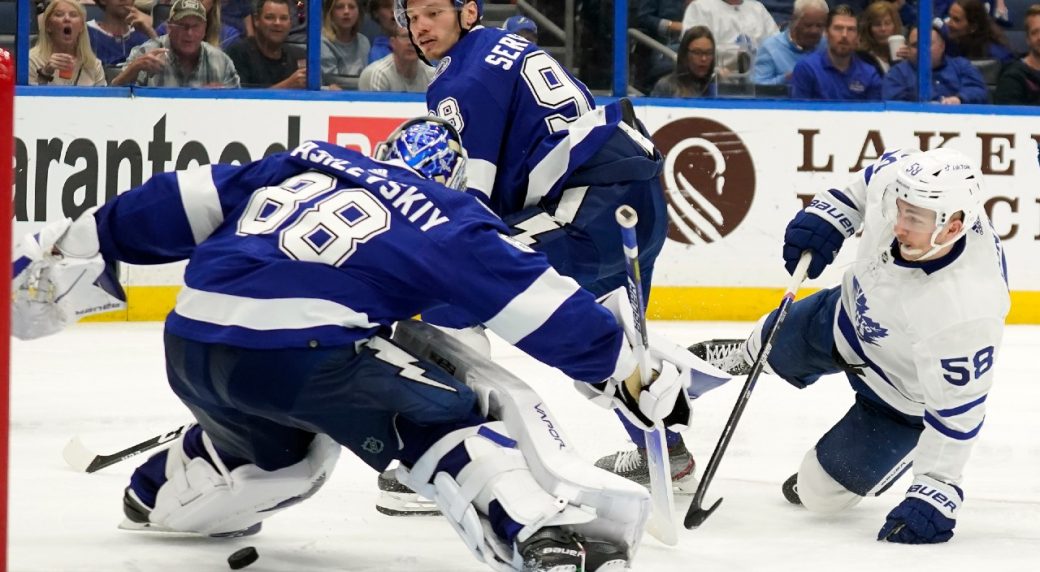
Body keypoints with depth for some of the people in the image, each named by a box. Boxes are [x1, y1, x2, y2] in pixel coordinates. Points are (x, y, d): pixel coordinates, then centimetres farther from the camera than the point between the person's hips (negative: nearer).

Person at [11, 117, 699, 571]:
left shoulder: (306, 164, 26)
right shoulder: (449, 219, 12)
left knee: (285, 444, 34)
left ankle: (158, 497, 50)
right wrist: (630, 370, 15)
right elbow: (540, 304, 9)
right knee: (451, 421, 2)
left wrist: (79, 243, 28)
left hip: (191, 345, 6)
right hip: (299, 349, -6)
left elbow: (187, 202, 22)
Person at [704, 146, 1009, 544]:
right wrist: (825, 216, -12)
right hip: (854, 311, 6)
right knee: (774, 347, 30)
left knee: (823, 490, 4)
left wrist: (936, 493, -30)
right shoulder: (900, 178, -32)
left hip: (903, 395, -6)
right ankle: (745, 361, 66)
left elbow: (957, 408, -34)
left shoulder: (966, 311, -46)